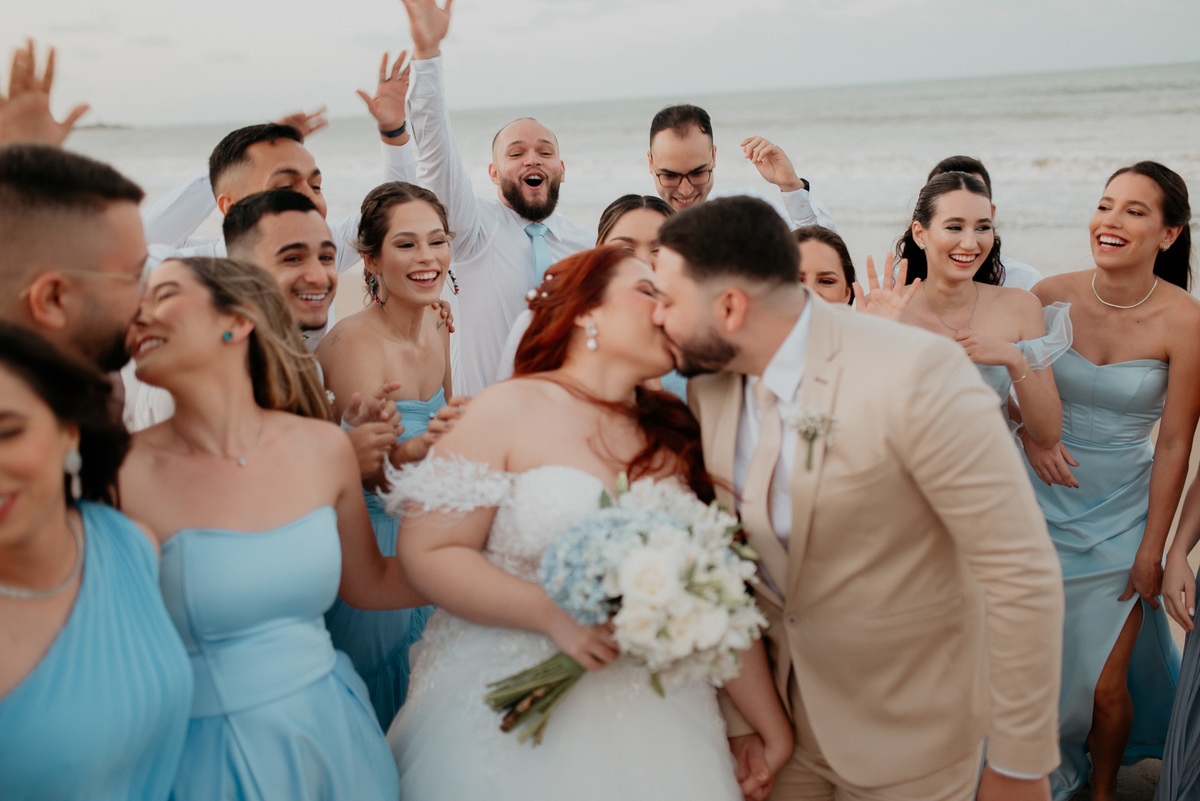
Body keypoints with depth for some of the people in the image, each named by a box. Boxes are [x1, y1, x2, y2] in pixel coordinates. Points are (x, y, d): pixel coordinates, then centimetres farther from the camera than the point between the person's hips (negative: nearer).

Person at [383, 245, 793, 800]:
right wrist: (553, 614, -21)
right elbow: (427, 553, -12)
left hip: (649, 708, 4)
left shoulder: (675, 436, 5)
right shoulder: (508, 411, -8)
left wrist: (774, 731, 3)